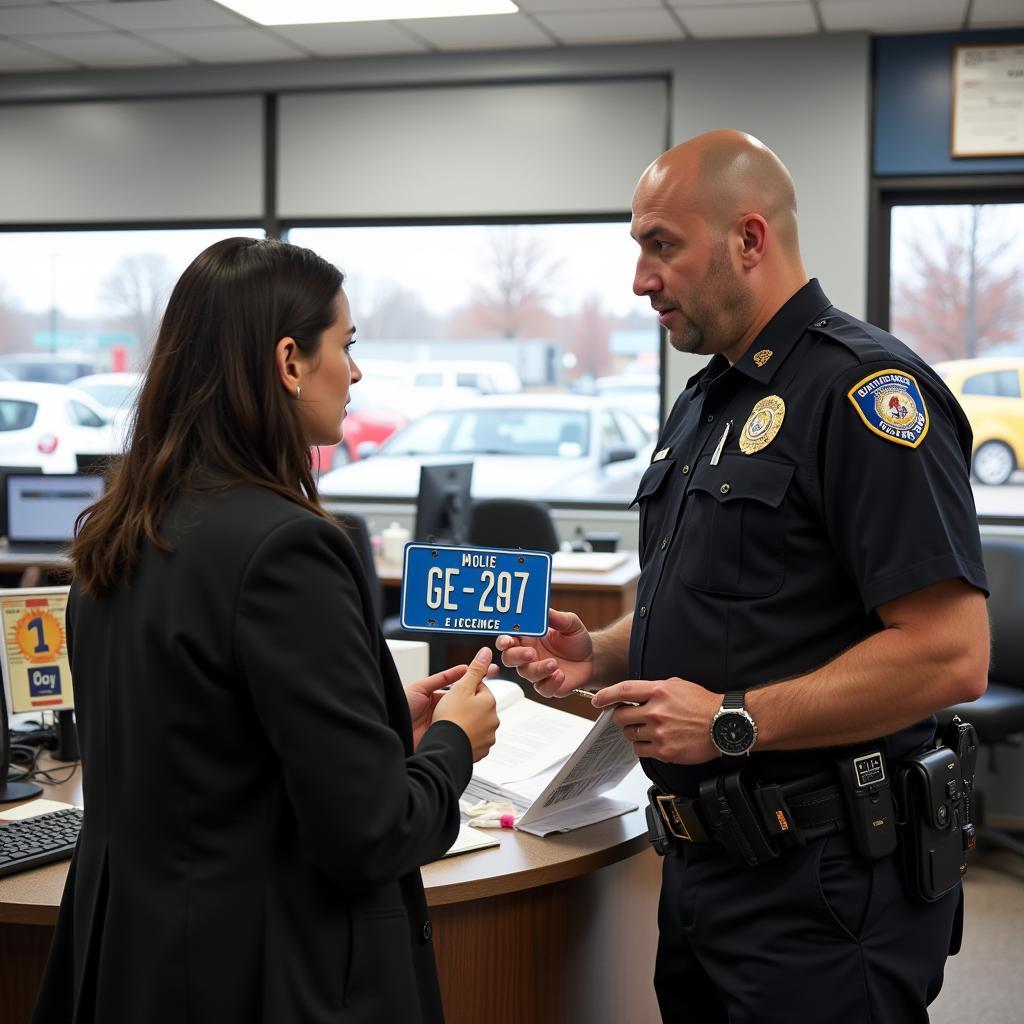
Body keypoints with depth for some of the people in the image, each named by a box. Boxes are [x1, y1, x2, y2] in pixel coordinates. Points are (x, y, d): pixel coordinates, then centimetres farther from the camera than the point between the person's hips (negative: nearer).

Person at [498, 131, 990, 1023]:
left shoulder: (864, 388, -16)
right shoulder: (703, 404, 13)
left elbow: (950, 655, -23)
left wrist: (734, 720, -21)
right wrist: (598, 657, 4)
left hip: (823, 883, -8)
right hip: (704, 864, 9)